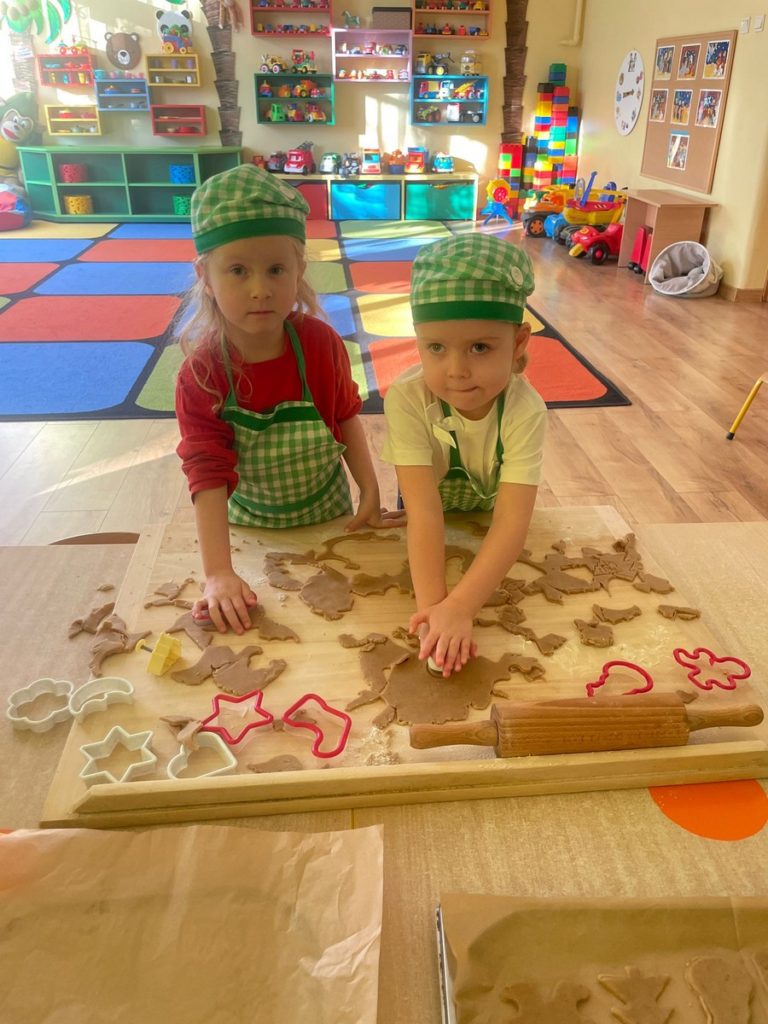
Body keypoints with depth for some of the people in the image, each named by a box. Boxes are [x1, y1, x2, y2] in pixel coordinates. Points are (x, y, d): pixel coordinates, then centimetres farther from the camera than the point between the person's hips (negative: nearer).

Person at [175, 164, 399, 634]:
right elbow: (207, 473, -29)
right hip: (249, 525, -1)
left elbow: (346, 416, -3)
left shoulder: (322, 344, -19)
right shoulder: (201, 374, -25)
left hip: (328, 513, 2)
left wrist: (370, 491, -9)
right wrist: (218, 573, -35)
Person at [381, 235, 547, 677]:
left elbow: (512, 522, -41)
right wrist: (432, 607, -50)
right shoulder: (407, 399, -35)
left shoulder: (526, 411, -34)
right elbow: (424, 511, -40)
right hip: (429, 528, 0)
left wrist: (457, 607, -53)